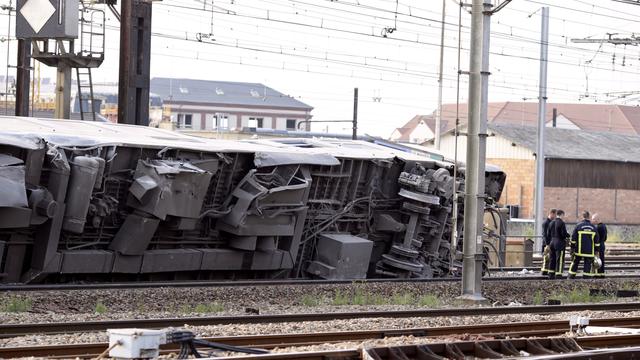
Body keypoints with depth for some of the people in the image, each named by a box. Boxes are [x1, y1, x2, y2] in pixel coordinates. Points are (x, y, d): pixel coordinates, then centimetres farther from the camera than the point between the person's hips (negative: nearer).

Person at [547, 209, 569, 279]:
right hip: (560, 244, -7)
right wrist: (568, 236, 3)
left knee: (552, 259, 14)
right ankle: (558, 275, -5)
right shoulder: (561, 223, -13)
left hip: (552, 243, 7)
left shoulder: (551, 223, 9)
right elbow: (564, 234, -16)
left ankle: (551, 275, 19)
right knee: (560, 260, -3)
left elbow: (548, 234, 11)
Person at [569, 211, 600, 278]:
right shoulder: (593, 227, 3)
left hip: (579, 250, -1)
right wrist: (596, 250, 13)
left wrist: (572, 247, 4)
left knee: (575, 263, 10)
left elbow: (573, 238, -4)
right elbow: (597, 240, 6)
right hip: (590, 252, 1)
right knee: (587, 265, 4)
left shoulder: (578, 226, -4)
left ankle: (571, 277, 14)